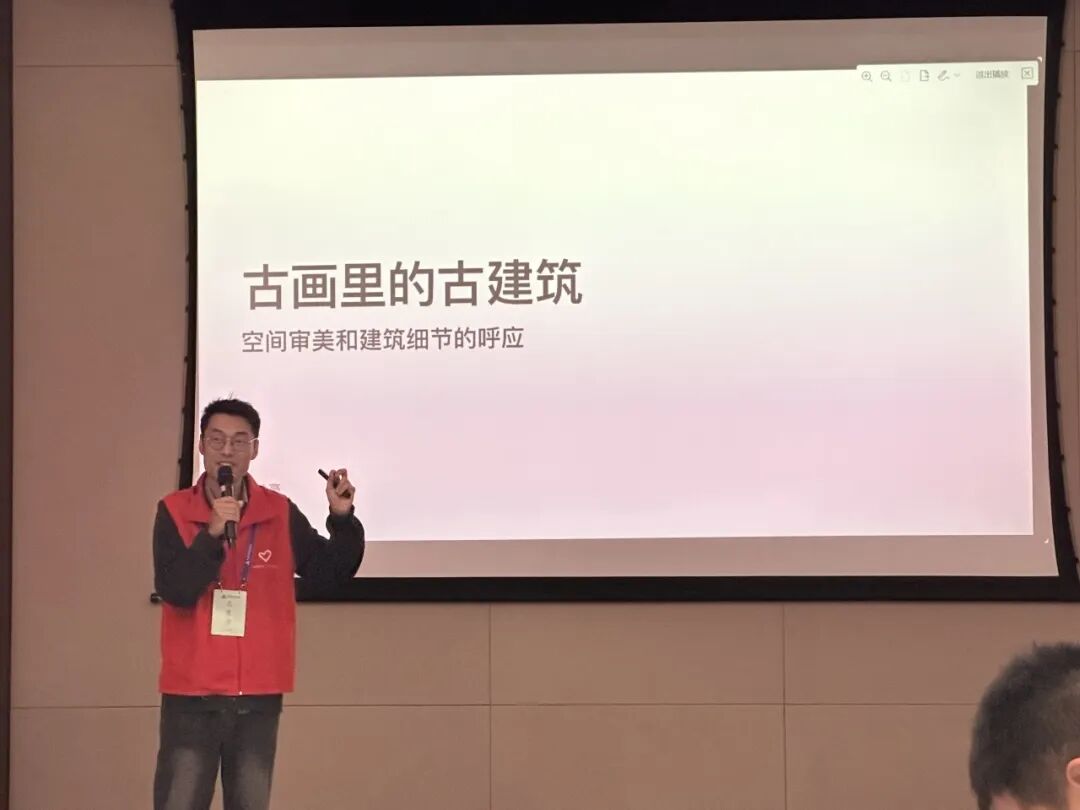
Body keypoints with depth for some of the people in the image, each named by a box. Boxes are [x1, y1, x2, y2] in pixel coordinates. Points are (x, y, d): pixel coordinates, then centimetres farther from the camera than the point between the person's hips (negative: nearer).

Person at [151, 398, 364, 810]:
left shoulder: (280, 514, 2)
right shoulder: (174, 511, -4)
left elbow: (333, 571, 4)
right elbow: (174, 590, -14)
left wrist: (342, 518, -12)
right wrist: (214, 532, -24)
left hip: (258, 694, 2)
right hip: (192, 692, -2)